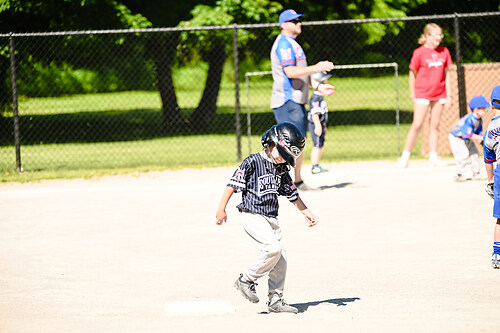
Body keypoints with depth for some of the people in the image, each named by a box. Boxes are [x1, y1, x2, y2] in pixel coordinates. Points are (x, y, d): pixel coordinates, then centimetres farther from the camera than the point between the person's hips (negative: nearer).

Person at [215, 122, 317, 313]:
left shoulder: (281, 169, 12)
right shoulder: (253, 162, -10)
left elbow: (292, 193, 21)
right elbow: (233, 184, -12)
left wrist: (306, 212, 18)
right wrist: (222, 208, -16)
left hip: (271, 219, 8)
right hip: (253, 216, -8)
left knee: (280, 260, 3)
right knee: (273, 248, -23)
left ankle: (276, 300, 11)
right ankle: (246, 280, -7)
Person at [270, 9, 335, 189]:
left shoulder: (292, 44, 23)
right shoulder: (284, 43, -11)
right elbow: (290, 72, -23)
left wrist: (319, 86, 18)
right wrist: (316, 68, -26)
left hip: (297, 101, 11)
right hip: (287, 101, -11)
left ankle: (298, 181, 18)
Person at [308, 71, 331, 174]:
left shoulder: (320, 96, 15)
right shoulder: (315, 97, -18)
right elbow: (314, 113, -24)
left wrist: (323, 126, 27)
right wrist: (318, 125, -29)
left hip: (320, 125, 11)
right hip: (316, 124, -11)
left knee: (320, 146, 14)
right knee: (317, 146, -10)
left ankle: (317, 166, 20)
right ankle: (315, 166, -10)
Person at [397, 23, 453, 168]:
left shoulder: (444, 52, 5)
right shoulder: (419, 53, -7)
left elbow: (446, 74, 10)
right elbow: (412, 74, 0)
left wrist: (448, 96, 8)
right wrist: (413, 95, 0)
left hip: (439, 94, 4)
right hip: (423, 94, -4)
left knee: (435, 125, 6)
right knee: (417, 125, -7)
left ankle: (433, 156, 12)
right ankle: (405, 156, -1)